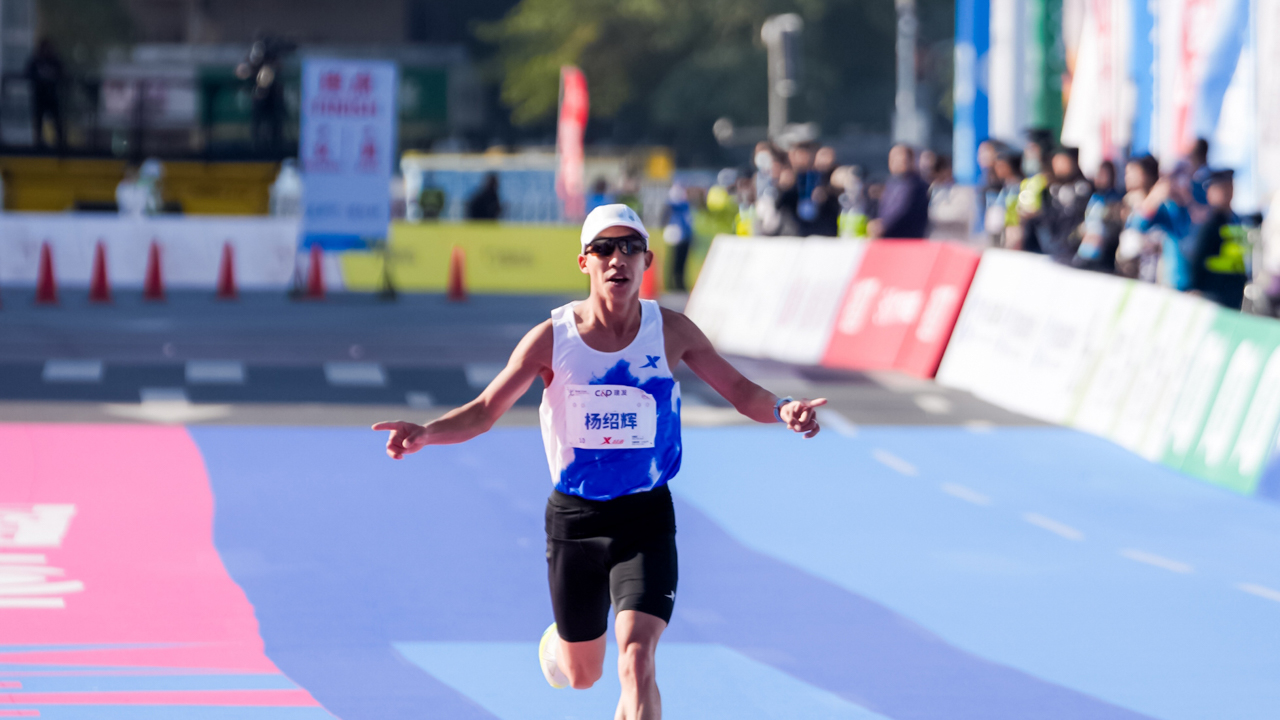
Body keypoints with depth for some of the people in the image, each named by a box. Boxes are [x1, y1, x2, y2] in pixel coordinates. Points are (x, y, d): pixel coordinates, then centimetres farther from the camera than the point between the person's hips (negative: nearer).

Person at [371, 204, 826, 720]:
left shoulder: (670, 331, -6)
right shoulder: (552, 338, -8)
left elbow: (740, 391, 1)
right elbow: (484, 411, -5)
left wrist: (781, 410, -22)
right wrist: (424, 434, -24)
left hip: (646, 519, -1)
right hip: (573, 516, 1)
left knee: (636, 661, -20)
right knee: (581, 675, 15)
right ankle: (557, 638, 54)